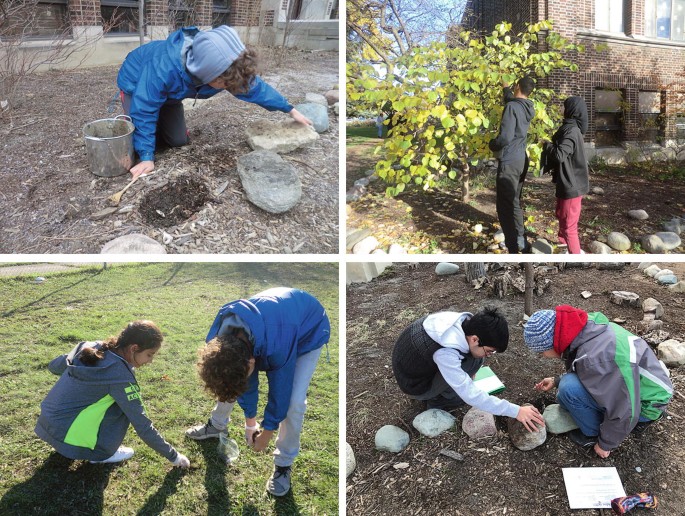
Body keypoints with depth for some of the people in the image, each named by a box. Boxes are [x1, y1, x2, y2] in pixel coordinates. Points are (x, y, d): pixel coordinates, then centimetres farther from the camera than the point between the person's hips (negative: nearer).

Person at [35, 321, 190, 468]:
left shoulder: (90, 347, 1)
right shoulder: (120, 374, -20)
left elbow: (54, 367, 16)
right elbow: (142, 425, -16)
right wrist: (173, 456, -7)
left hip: (45, 426, 8)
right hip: (65, 436, -8)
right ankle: (101, 453, 3)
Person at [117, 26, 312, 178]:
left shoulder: (221, 66, -30)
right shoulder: (164, 69, -48)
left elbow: (253, 85, -14)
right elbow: (144, 110, -36)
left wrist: (290, 110, -7)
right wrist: (146, 157, -37)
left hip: (168, 92, 5)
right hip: (137, 84, -5)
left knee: (178, 141, 1)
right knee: (137, 148, -14)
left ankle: (158, 122, 31)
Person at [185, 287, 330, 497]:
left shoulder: (277, 347, -45)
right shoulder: (220, 338, -27)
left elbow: (280, 391, -27)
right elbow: (240, 374, -10)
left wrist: (267, 432, -10)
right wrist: (250, 421, 1)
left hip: (309, 330, -5)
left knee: (294, 401, -17)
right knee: (227, 379, 8)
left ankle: (283, 464, 6)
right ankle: (217, 425, 36)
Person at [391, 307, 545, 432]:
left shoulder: (465, 321, -15)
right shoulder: (445, 353, -38)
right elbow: (471, 396, -35)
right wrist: (516, 411, -32)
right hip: (415, 384, -8)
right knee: (473, 359, -22)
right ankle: (438, 401, -1)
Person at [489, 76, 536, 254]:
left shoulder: (512, 107, -18)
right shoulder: (527, 108, 8)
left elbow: (505, 137, -26)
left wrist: (492, 144, -5)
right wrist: (506, 89, 51)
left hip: (509, 162, -9)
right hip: (521, 160, 9)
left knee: (507, 205, -5)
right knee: (514, 202, 20)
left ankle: (515, 249, -6)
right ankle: (520, 242, 30)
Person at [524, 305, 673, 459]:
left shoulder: (595, 359, -35)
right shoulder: (587, 327, -9)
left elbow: (625, 410, -26)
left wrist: (605, 444, -11)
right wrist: (556, 381, 13)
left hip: (647, 404, -9)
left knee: (569, 388, -25)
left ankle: (593, 435, 0)